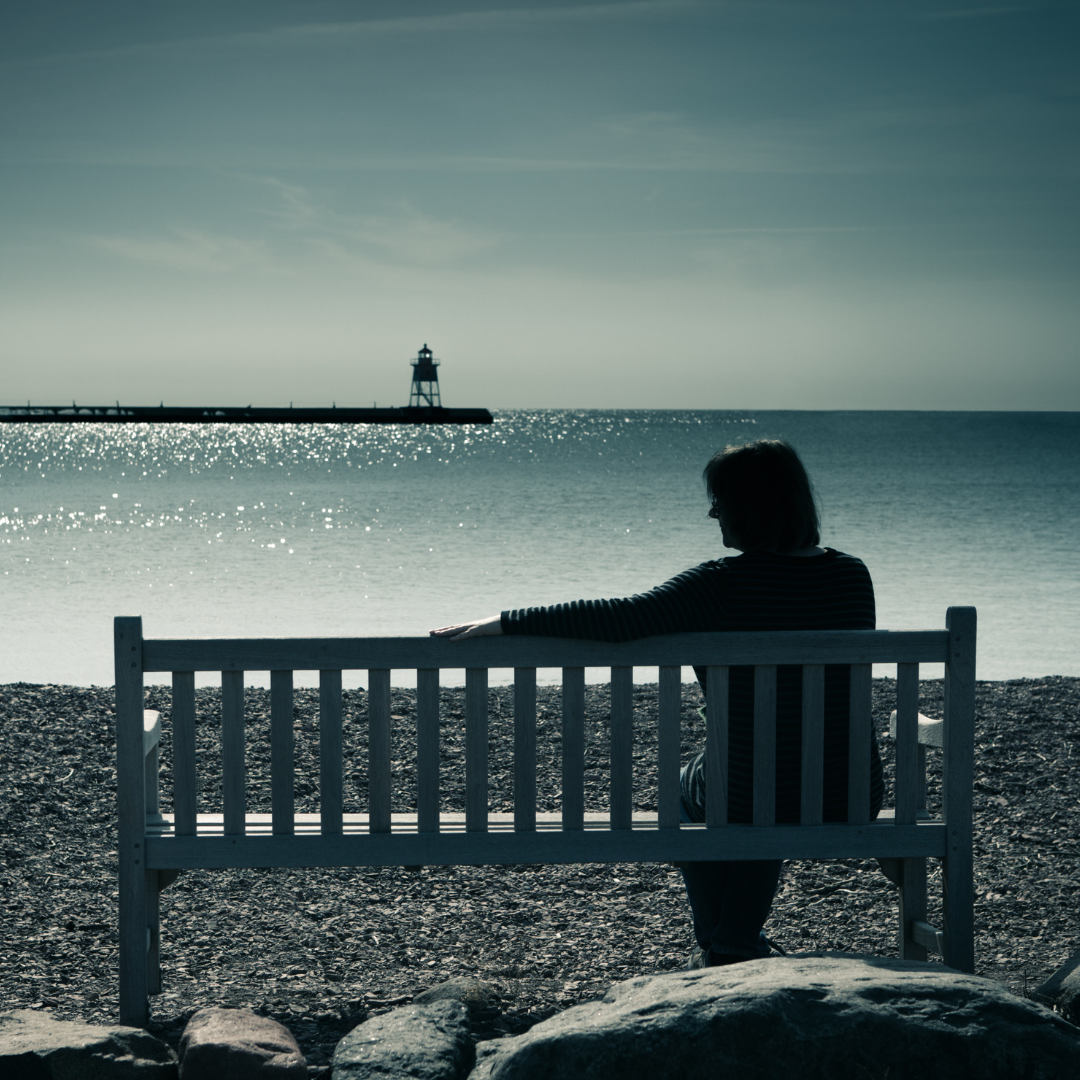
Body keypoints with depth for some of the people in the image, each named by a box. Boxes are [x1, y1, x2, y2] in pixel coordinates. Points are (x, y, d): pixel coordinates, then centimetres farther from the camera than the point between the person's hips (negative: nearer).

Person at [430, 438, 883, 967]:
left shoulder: (725, 585, -16)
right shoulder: (853, 575, 0)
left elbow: (621, 618, -23)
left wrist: (505, 622, -17)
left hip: (752, 796, -4)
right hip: (854, 800, 4)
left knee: (686, 787, 32)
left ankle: (719, 949, 42)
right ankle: (739, 947, 45)